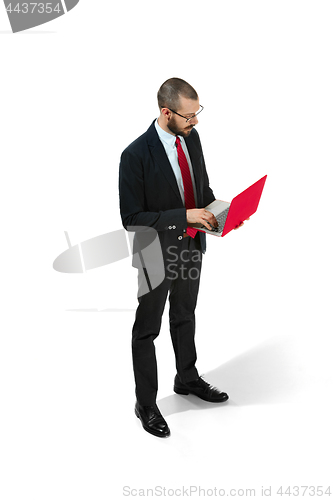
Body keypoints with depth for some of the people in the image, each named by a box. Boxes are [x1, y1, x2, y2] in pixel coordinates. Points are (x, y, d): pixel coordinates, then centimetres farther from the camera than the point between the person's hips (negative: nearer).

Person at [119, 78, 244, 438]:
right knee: (147, 329, 11)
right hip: (158, 253, -7)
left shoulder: (191, 137, -3)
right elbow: (131, 218, -23)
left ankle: (187, 379, 48)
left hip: (192, 245, 7)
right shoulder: (136, 155, -24)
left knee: (185, 317, 25)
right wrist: (183, 216, -29)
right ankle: (145, 404, 29)